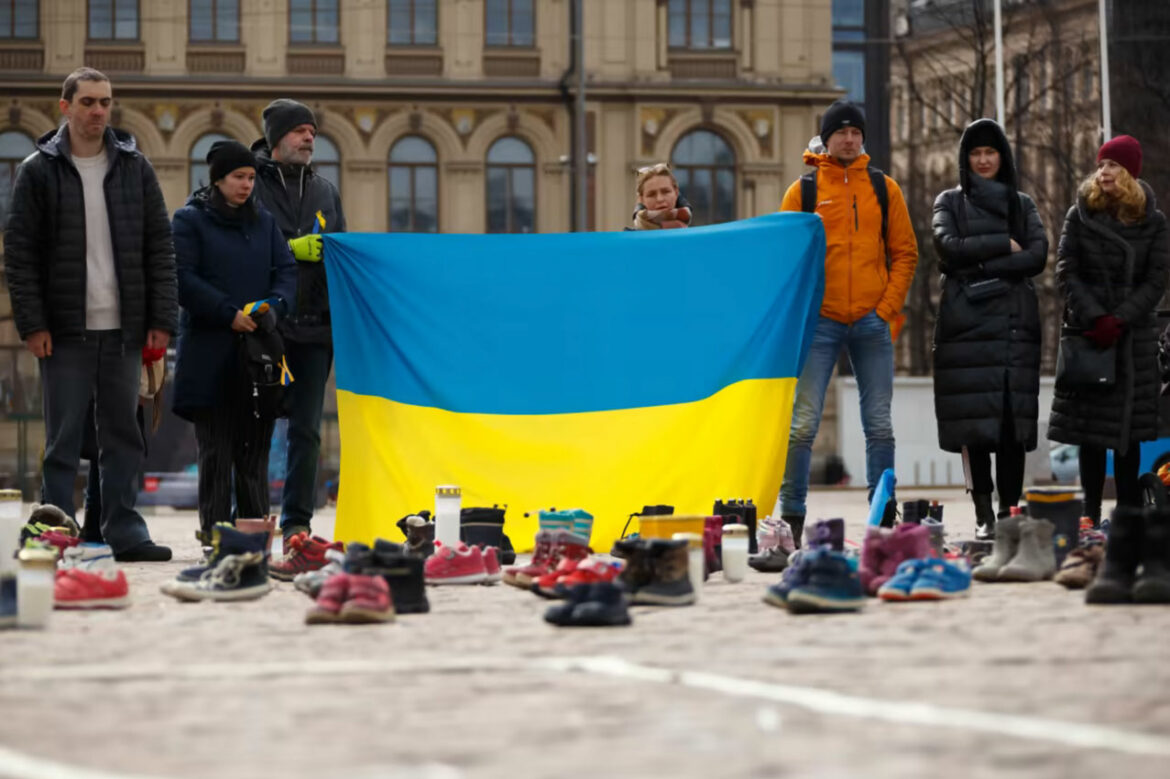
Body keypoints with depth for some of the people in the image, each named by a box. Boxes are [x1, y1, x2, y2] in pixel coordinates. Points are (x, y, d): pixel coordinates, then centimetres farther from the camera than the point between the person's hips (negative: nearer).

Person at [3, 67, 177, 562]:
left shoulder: (134, 167, 9)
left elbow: (159, 247, 8)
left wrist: (161, 319, 1)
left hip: (124, 327, 3)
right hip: (65, 330, -3)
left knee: (123, 434, 6)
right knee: (63, 438, 0)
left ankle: (126, 533, 12)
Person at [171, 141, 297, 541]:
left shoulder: (264, 221, 15)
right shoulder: (190, 219, 0)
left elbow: (286, 269, 10)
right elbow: (183, 278, -8)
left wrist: (274, 304, -11)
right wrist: (229, 313, -17)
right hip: (210, 352, -4)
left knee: (255, 447, 4)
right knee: (216, 448, -2)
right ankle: (215, 532, 2)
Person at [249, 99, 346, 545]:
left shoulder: (325, 192, 18)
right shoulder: (250, 185, 1)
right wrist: (292, 249, -16)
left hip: (316, 324, 4)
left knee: (307, 429, 4)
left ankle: (297, 522, 8)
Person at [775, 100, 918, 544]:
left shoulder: (883, 188, 9)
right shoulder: (803, 190, 4)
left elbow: (905, 252, 9)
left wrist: (887, 307, -2)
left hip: (871, 323, 2)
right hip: (820, 322, -2)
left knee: (879, 424, 5)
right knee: (802, 422, -5)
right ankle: (791, 516, 1)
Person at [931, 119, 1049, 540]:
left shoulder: (1022, 204, 16)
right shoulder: (949, 202, 13)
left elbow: (1038, 256, 0)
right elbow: (949, 248, -5)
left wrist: (981, 265, -10)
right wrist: (1003, 245, -5)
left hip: (1014, 320, 1)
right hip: (967, 322, -1)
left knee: (1013, 415, -4)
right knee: (975, 415, -6)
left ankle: (1009, 509, -2)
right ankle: (984, 514, -4)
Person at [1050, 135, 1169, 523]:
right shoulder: (1080, 216, 4)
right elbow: (1067, 273, -1)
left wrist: (1119, 321, -12)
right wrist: (1096, 319, -13)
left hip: (1135, 337, 0)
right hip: (1086, 332, 0)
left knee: (1129, 429, 2)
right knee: (1090, 431, -2)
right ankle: (1091, 515, 0)